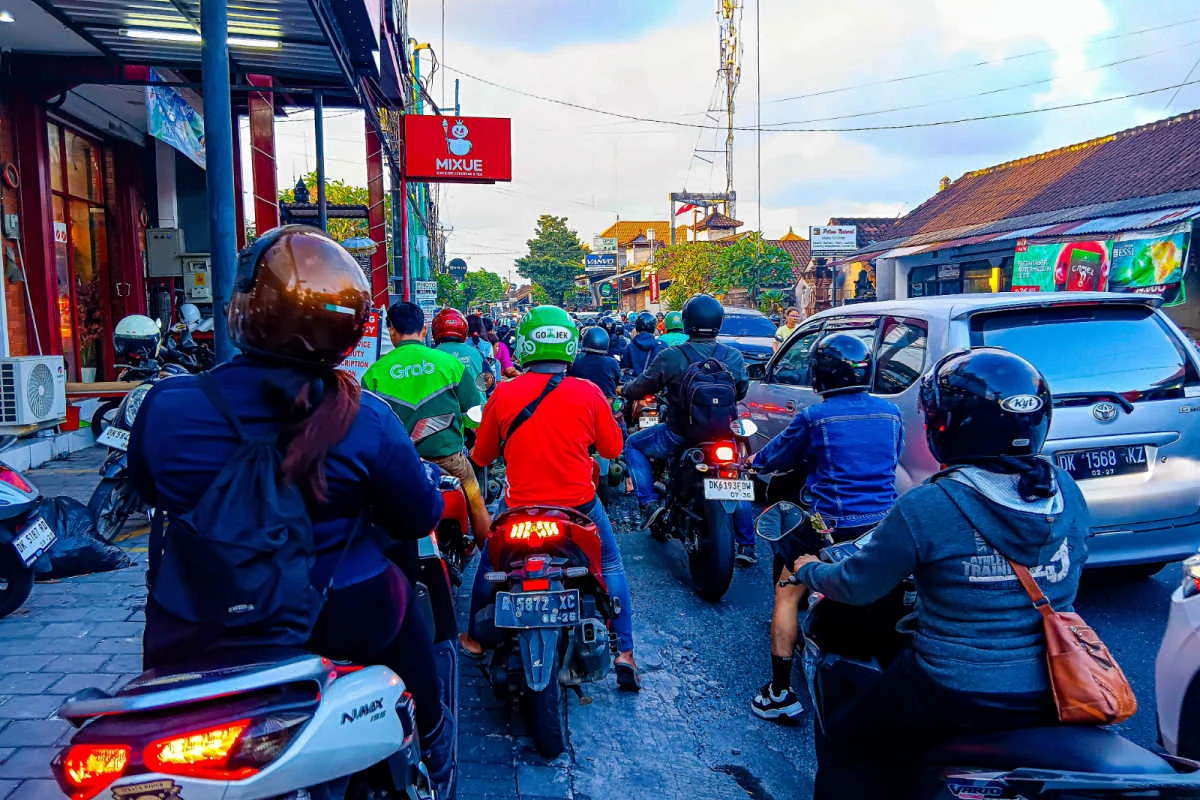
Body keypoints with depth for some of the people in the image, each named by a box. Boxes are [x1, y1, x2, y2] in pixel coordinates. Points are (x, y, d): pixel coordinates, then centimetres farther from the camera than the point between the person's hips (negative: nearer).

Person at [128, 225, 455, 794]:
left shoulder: (165, 405, -15)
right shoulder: (364, 420, -20)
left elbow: (146, 489, 5)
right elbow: (420, 518, -7)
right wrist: (420, 472, 13)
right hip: (336, 621, -1)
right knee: (401, 603, 28)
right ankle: (432, 750, 44)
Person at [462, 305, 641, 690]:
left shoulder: (503, 394, -9)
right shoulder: (589, 392, -10)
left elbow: (482, 455, 3)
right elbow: (613, 448, 2)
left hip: (520, 507, 1)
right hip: (580, 504, 0)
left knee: (489, 564, 27)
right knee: (611, 567, 21)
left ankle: (476, 637, 42)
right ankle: (624, 653, 18)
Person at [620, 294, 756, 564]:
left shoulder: (670, 357, -14)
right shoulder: (733, 356, -4)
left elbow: (641, 387, -4)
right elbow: (742, 390, 12)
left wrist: (623, 390, 19)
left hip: (680, 435, -3)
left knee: (633, 445, 20)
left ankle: (649, 502, 7)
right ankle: (746, 545, 25)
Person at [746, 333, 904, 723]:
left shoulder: (814, 417, -11)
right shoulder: (891, 413, 4)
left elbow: (772, 459, 2)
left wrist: (755, 460, 24)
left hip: (832, 526, -5)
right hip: (885, 524, 6)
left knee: (787, 593, 8)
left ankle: (780, 693, 6)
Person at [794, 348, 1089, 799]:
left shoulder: (926, 509, -21)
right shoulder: (1065, 491, -4)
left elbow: (857, 586, -9)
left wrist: (809, 570, 12)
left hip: (959, 698, -6)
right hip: (1054, 697, 6)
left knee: (844, 752, 15)